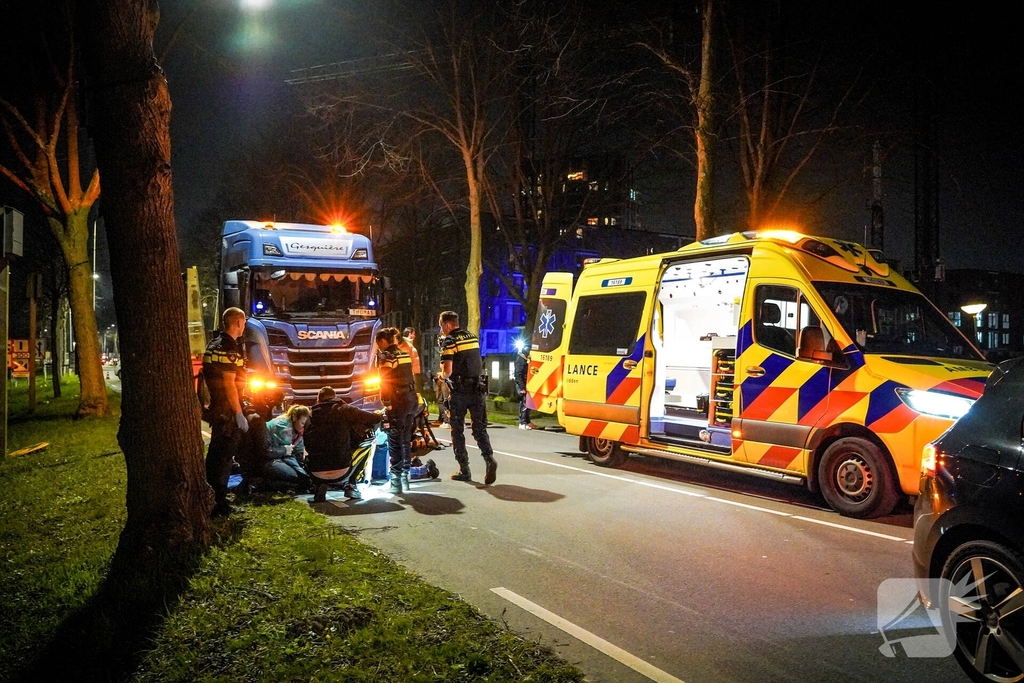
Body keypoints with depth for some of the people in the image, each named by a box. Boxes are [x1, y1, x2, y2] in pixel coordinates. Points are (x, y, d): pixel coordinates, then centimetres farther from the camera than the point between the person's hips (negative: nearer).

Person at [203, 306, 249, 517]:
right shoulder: (229, 348, -18)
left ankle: (210, 498, 30)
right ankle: (219, 503, 1)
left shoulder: (214, 344, 13)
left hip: (215, 407, 10)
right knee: (224, 456, -4)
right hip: (226, 410, -10)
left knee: (215, 454, 18)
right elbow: (229, 383, -22)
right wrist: (239, 413, -21)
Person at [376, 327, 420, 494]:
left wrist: (386, 403, -9)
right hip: (412, 398, 7)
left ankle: (396, 481, -1)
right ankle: (405, 477, 20)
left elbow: (385, 382, -13)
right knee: (405, 440, 15)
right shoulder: (404, 354, 14)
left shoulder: (385, 356, -7)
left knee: (395, 442, -1)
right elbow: (409, 376, 13)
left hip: (398, 401, -7)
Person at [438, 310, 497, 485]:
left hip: (460, 391, -5)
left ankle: (464, 470, 9)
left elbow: (447, 371, -18)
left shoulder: (450, 341, -9)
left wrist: (443, 375, 2)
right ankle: (489, 459, -14)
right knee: (479, 429, 8)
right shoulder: (473, 337, 12)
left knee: (457, 430, 7)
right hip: (477, 388, 5)